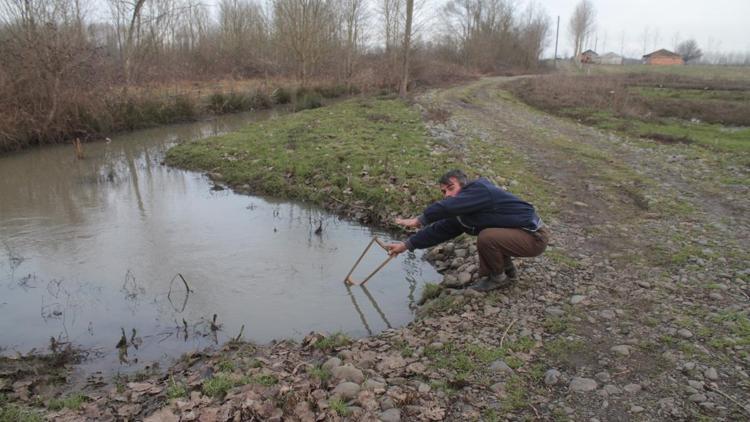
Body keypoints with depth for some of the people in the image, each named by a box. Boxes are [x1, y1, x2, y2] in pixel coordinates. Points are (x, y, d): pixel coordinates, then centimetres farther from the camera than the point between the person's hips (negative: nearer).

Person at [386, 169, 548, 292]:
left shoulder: (479, 189, -19)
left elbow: (448, 207, -32)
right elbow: (440, 230, 10)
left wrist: (419, 220, -21)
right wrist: (406, 245, 8)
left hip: (535, 237, -10)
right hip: (520, 232, 10)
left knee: (486, 237, -25)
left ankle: (499, 278, -1)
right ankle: (508, 272, 21)